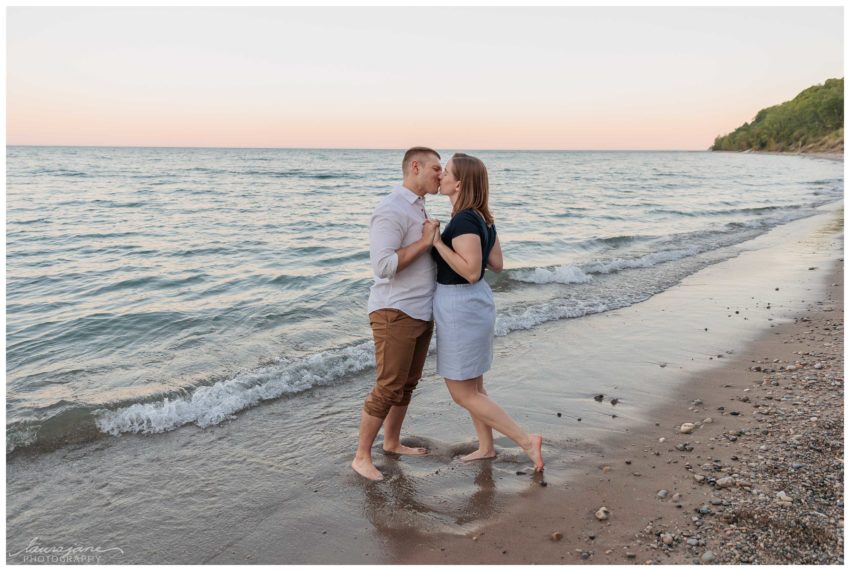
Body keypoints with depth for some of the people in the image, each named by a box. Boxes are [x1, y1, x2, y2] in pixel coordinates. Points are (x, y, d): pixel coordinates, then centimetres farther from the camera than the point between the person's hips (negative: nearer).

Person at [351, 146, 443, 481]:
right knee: (388, 389, -5)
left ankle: (392, 442, 32)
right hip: (395, 313, -9)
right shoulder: (391, 210, -17)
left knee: (408, 383, 16)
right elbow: (383, 265, -26)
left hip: (421, 312, 10)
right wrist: (425, 241, -21)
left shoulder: (417, 208, 15)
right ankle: (362, 456, 8)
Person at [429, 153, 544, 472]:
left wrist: (437, 242, -24)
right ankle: (486, 447, 33)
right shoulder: (482, 218, 6)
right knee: (473, 385, 20)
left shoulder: (463, 221, -22)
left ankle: (527, 441, 6)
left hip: (460, 310, -10)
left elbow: (472, 271, -29)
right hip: (476, 303, 10)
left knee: (462, 394, 2)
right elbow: (497, 263, 11)